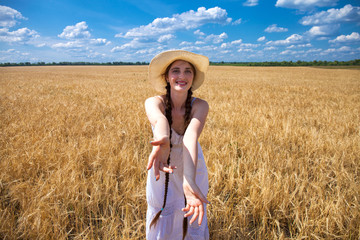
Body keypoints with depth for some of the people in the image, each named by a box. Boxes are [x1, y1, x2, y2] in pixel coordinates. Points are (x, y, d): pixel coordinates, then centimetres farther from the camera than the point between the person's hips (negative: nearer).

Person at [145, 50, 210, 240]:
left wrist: (189, 180, -59)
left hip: (192, 172, 1)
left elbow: (191, 136, -42)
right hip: (162, 175, 0)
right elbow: (159, 120, -48)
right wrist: (162, 140, -71)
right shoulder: (154, 102, -24)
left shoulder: (200, 106, -23)